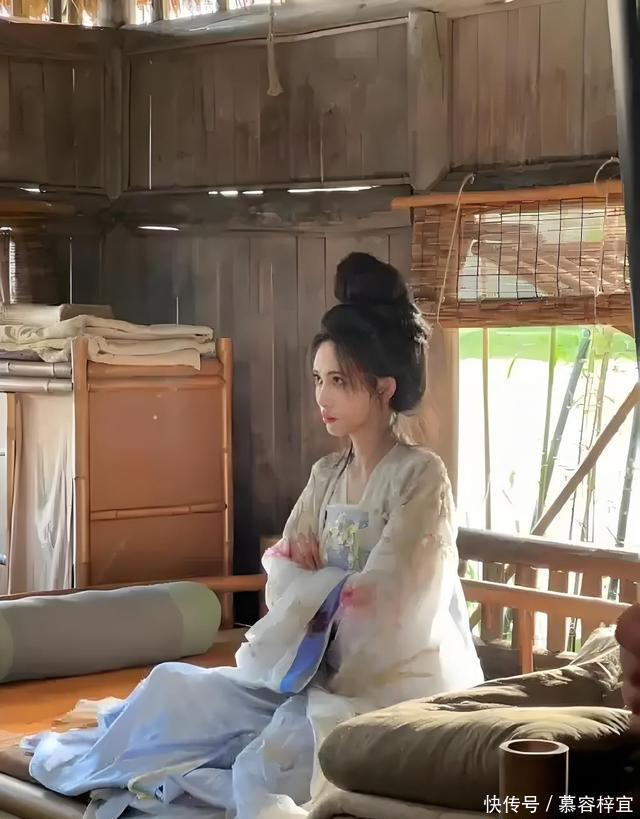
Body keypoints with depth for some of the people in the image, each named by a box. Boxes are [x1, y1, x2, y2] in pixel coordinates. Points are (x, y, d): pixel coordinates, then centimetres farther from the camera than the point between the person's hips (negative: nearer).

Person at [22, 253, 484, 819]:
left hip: (397, 684, -8)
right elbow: (283, 574, 7)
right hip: (329, 672, 8)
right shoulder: (327, 475, 9)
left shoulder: (421, 477, -15)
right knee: (178, 686, -5)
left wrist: (312, 578, -4)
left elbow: (379, 602, -21)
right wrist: (334, 583, -14)